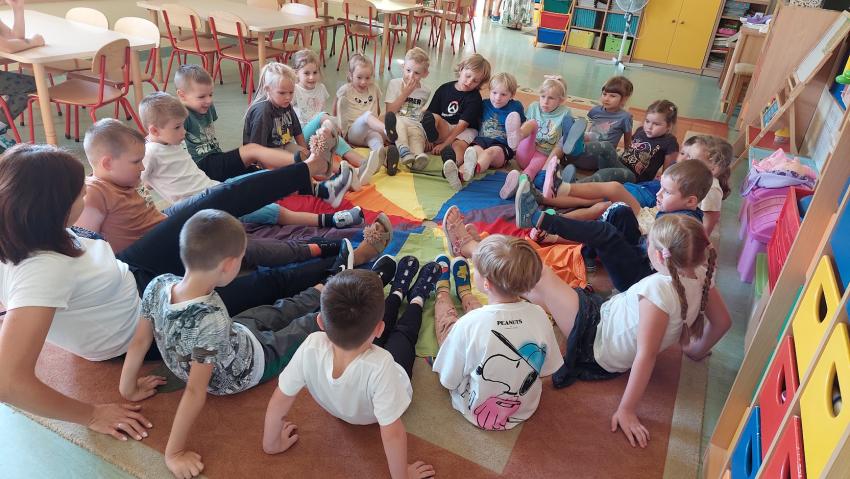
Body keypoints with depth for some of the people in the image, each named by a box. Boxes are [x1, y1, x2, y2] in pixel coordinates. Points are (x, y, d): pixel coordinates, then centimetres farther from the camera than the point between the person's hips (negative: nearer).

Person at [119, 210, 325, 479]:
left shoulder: (158, 285, -27)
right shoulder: (212, 321, -45)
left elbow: (140, 341, -15)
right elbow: (195, 392, -38)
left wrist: (129, 389, 0)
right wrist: (174, 453, -28)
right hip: (244, 370, -6)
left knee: (276, 314, 26)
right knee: (307, 326, 15)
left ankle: (321, 292, 50)